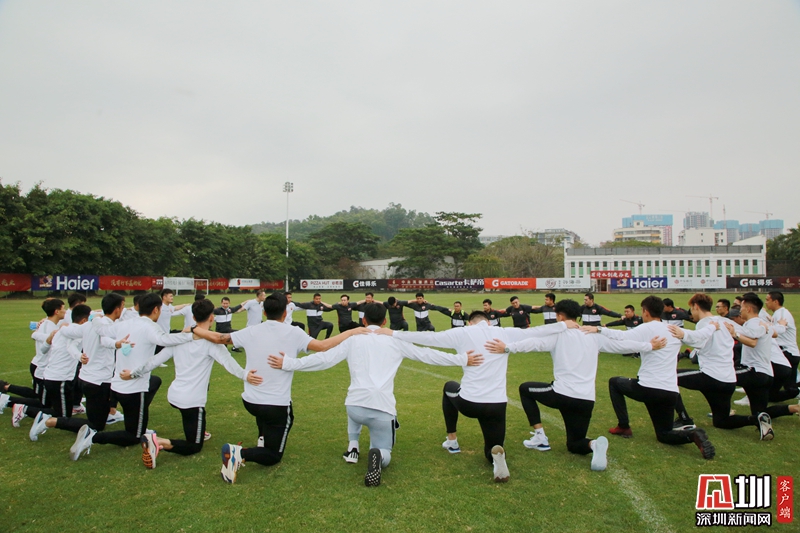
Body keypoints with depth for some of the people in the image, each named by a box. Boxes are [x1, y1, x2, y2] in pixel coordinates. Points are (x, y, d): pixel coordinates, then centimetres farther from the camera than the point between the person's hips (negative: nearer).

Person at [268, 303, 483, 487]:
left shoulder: (353, 339, 11)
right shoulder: (395, 340, 10)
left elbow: (324, 359, 6)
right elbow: (427, 355, 11)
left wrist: (288, 364, 12)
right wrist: (463, 359, 17)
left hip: (355, 404, 2)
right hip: (383, 408, -2)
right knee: (384, 455, 14)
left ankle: (353, 445, 21)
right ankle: (377, 454, -21)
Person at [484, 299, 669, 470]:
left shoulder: (558, 334, -2)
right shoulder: (594, 335, 11)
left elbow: (534, 343, -20)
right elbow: (623, 345, 19)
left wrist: (507, 348, -33)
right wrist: (650, 346, 35)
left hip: (562, 394, -5)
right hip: (586, 400, 5)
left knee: (525, 388, 22)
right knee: (574, 445, 22)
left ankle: (539, 436, 14)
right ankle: (594, 444, -14)